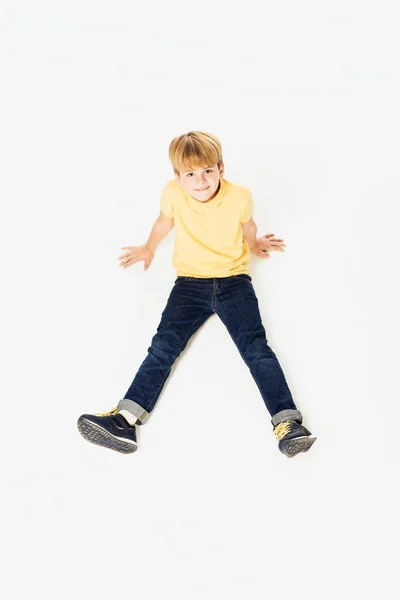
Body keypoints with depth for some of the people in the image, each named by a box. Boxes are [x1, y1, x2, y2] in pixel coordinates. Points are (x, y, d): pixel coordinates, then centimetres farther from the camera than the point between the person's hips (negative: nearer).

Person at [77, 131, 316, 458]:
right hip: (190, 283, 1)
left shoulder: (240, 196, -10)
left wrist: (254, 243, 29)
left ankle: (287, 422, -25)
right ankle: (125, 420, -24)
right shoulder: (172, 193, -6)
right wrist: (149, 249, 32)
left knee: (256, 346, -18)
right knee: (164, 345, -15)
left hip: (234, 280, -1)